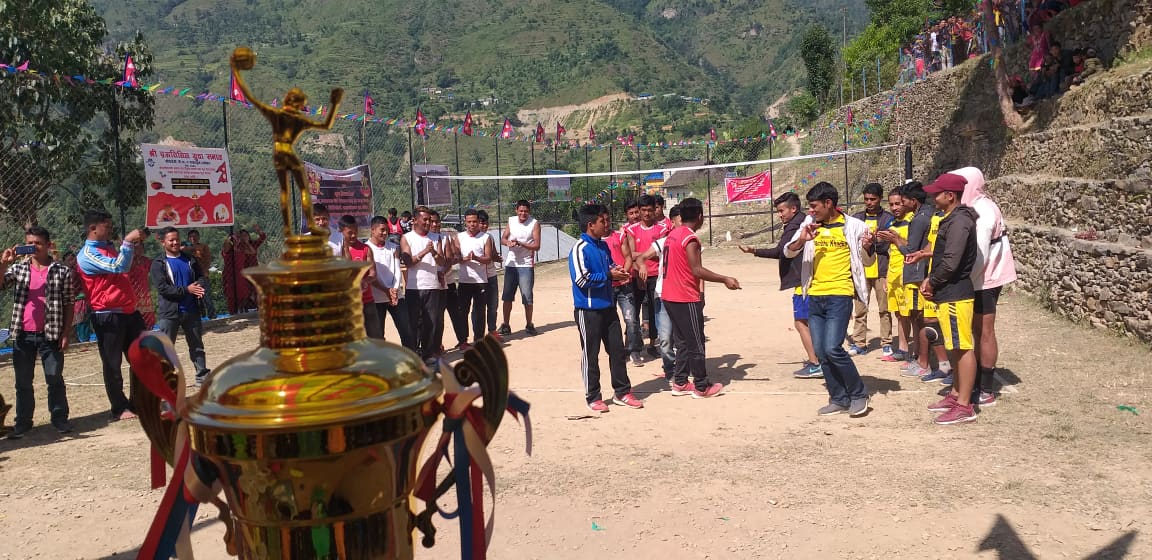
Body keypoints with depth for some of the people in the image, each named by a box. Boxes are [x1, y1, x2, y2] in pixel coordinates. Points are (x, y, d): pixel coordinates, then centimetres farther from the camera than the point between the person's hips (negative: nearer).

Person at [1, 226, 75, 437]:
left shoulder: (62, 271, 1)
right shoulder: (18, 268, 9)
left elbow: (68, 305, 2)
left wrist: (65, 333, -4)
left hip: (50, 334, -3)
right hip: (22, 334, 3)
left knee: (55, 379, 3)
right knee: (23, 381, 10)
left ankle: (60, 418, 13)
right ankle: (22, 422, 19)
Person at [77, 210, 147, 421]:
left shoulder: (109, 247, 15)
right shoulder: (87, 255, -12)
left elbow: (126, 266, 30)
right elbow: (117, 267, -25)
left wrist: (133, 243, 16)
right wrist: (128, 241, -22)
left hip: (129, 312, 8)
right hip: (108, 317, -8)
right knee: (112, 364, 2)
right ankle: (119, 409, 11)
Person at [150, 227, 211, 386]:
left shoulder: (190, 259, 10)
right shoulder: (158, 263, -5)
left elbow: (201, 276, 10)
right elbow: (162, 288, -13)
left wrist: (199, 288, -13)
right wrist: (186, 290, -19)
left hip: (191, 310, 4)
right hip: (169, 313, -4)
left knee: (197, 345, 12)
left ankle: (202, 376, 21)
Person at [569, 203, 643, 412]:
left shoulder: (603, 245, 10)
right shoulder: (580, 248, -16)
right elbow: (581, 279, -22)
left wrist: (618, 271, 2)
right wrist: (609, 275, -19)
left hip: (608, 307, 8)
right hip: (588, 310, -8)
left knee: (618, 350, 11)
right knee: (591, 354, 4)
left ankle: (622, 392, 23)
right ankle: (593, 397, 15)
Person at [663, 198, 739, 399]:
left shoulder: (672, 235, 11)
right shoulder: (690, 238, -15)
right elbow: (697, 270, -21)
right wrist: (725, 280, -15)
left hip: (669, 296, 9)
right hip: (686, 299, -9)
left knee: (682, 342, 16)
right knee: (696, 344, 1)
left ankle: (679, 383, 20)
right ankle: (701, 387, 8)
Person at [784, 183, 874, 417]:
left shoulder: (853, 226, -4)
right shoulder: (810, 224, 6)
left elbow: (867, 261, 8)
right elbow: (788, 252, 6)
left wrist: (866, 248, -15)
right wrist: (801, 240, -13)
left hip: (839, 295, -5)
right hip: (814, 296, 5)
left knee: (832, 348, -14)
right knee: (820, 351, 6)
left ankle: (859, 394, 7)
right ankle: (839, 399, 20)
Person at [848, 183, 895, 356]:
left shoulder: (889, 218, 5)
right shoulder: (856, 218, 12)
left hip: (881, 270, -2)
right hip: (861, 270, 2)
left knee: (884, 309, 2)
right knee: (860, 310, 3)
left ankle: (886, 343, 10)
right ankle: (859, 343, 9)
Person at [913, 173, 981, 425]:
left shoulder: (959, 221, -18)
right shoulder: (954, 218, 14)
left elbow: (950, 262, -24)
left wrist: (931, 282, -10)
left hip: (955, 294, -11)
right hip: (950, 292, 11)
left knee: (963, 347, -5)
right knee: (957, 348, 17)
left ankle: (964, 406, -1)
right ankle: (956, 394, 28)